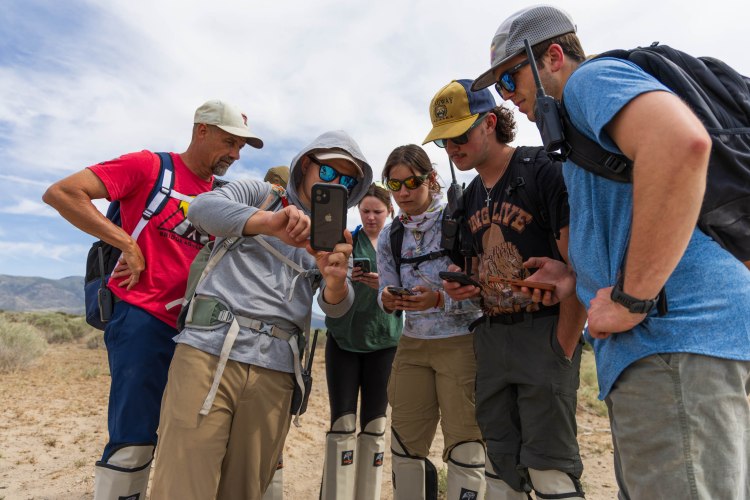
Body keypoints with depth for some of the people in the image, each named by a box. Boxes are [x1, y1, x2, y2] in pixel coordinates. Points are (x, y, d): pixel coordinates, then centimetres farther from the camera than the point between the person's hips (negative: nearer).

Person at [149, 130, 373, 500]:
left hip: (275, 370, 3)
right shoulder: (258, 195, 10)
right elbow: (202, 207, -10)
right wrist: (270, 222, -29)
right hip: (210, 349, -2)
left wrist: (336, 279, -24)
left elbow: (335, 306, 0)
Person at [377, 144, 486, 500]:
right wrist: (388, 301, -15)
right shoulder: (389, 237, 7)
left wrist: (440, 300, -26)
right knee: (405, 444, 12)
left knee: (464, 447, 2)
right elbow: (387, 295, 8)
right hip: (412, 345, 5)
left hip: (461, 343, -4)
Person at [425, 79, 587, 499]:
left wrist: (563, 346, -15)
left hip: (544, 332, -6)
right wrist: (465, 288, 0)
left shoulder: (542, 170, -9)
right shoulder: (470, 196, 14)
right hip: (491, 335, 7)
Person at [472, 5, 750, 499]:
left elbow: (682, 142, -25)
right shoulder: (583, 125, 26)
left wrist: (630, 300, -21)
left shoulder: (592, 76, -2)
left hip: (674, 334, -10)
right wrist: (582, 277, 17)